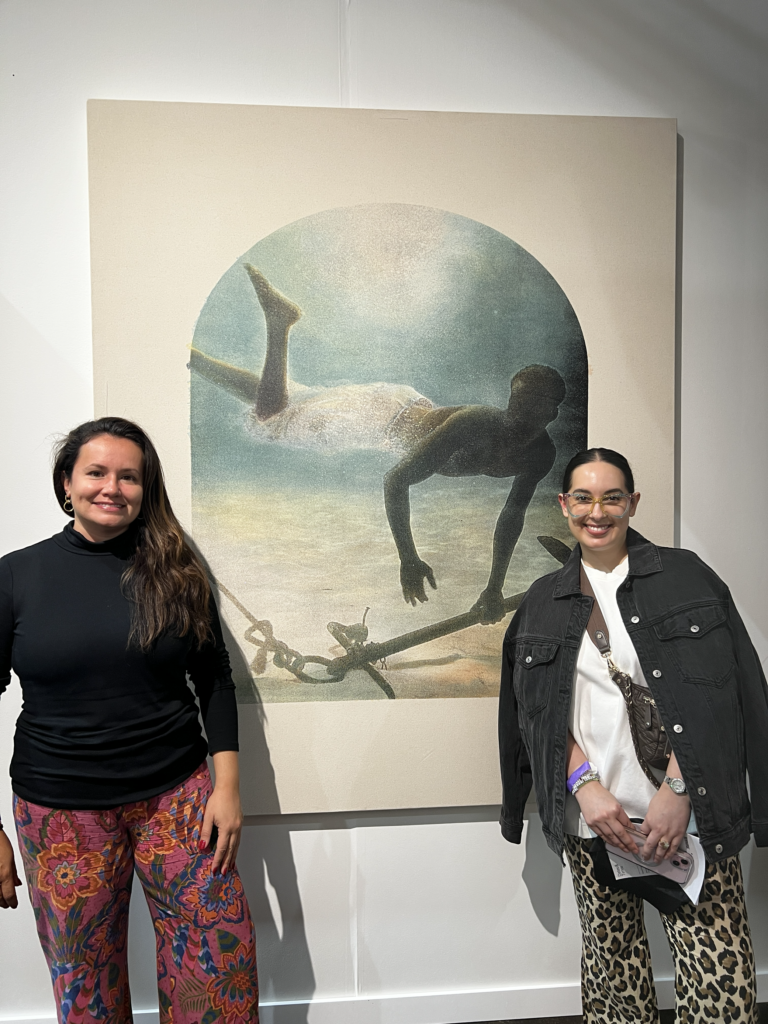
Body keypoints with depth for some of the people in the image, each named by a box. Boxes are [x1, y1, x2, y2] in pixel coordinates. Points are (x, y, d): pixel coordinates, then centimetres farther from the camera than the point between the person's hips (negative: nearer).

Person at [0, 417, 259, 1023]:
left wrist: (227, 785, -4)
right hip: (60, 812, 0)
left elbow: (215, 680, 3)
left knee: (222, 954, 2)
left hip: (178, 795, 1)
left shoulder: (174, 571, 0)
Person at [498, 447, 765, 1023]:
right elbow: (538, 711, 6)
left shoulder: (685, 577, 2)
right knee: (613, 961, 11)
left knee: (719, 972, -4)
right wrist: (586, 785, -7)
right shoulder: (543, 603, 9)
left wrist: (677, 790, -11)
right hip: (591, 814, 2)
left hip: (688, 810, -1)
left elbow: (720, 693, -3)